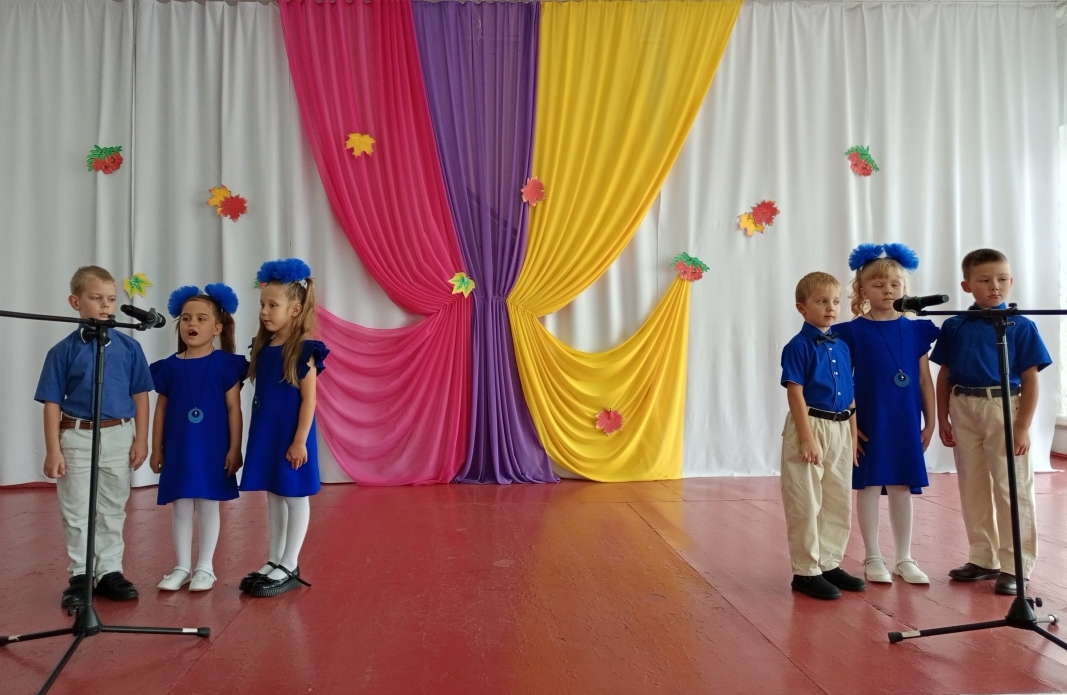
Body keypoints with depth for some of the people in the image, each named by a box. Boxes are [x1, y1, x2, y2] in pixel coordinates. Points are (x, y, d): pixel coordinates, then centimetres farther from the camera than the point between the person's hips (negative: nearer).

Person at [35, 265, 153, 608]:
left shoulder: (129, 347, 0)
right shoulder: (63, 351, -4)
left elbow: (139, 396, 4)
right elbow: (52, 403, -3)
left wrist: (141, 439, 1)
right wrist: (53, 450, -6)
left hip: (119, 437, 1)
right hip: (77, 437, -1)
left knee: (113, 511, 11)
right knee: (77, 513, 7)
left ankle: (110, 571, 23)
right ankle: (80, 576, 19)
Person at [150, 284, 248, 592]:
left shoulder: (225, 364, -6)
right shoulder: (169, 367, 2)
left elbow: (234, 408, -5)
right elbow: (161, 409, 8)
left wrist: (235, 448, -8)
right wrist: (157, 449, 7)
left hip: (212, 448, -3)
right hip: (178, 448, 3)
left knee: (208, 506, 6)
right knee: (180, 507, 9)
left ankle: (205, 567, 19)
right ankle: (183, 567, 23)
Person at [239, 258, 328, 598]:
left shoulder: (303, 350, -13)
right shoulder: (263, 348, 7)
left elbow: (308, 399, -14)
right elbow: (261, 396, 11)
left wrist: (300, 441, -16)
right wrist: (257, 435, 10)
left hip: (291, 435, -7)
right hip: (266, 433, 7)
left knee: (295, 497, 4)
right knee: (274, 497, 15)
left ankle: (290, 568, 14)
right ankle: (275, 562, 27)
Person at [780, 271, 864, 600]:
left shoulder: (841, 346, 10)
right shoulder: (799, 346, -10)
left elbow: (850, 397, 14)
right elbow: (796, 394, -14)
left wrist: (853, 435, 11)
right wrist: (807, 437, -18)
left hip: (840, 430, 7)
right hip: (810, 426, -7)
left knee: (839, 504, 14)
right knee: (805, 505, 1)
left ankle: (829, 564, 27)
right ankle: (806, 571, 11)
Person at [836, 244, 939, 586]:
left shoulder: (915, 330, 4)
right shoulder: (853, 331, -5)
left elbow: (924, 380, 7)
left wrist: (929, 421, 6)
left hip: (905, 422, 3)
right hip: (869, 421, -3)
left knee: (902, 487, 11)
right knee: (869, 485, 6)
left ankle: (904, 558, 24)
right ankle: (873, 558, 19)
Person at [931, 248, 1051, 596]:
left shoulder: (1021, 326, -4)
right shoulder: (953, 326, 4)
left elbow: (1030, 380, -5)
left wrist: (1023, 427, -10)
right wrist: (942, 418, 4)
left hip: (1004, 407, -3)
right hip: (964, 410, 3)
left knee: (1011, 489, 3)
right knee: (973, 489, 12)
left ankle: (1014, 566, 15)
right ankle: (983, 559, 25)